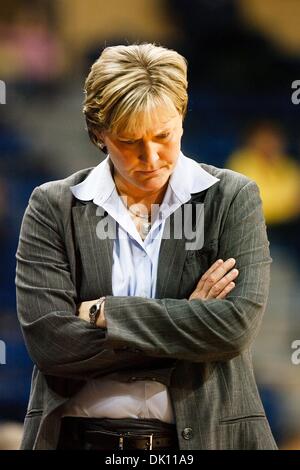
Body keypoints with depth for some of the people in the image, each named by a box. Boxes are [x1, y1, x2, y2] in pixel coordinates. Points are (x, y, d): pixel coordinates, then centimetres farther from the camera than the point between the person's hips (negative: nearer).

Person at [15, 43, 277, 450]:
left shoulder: (232, 199, -1)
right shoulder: (53, 207, -1)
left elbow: (236, 325, -13)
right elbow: (47, 340, -12)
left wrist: (104, 312, -12)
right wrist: (185, 320, -13)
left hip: (205, 434, 0)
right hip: (82, 436, 0)